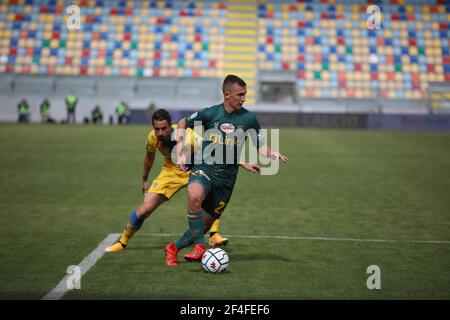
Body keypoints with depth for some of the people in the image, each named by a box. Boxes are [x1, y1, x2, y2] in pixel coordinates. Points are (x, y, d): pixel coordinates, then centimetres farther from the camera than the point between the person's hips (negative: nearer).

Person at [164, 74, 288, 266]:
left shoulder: (249, 118, -1)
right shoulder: (210, 113, -4)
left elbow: (260, 145, 7)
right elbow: (182, 124, 11)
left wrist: (271, 155, -14)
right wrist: (180, 151, 2)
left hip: (226, 178, 2)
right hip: (204, 169, -2)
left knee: (207, 223, 5)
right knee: (195, 196, -35)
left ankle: (174, 248, 28)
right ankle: (200, 247, -22)